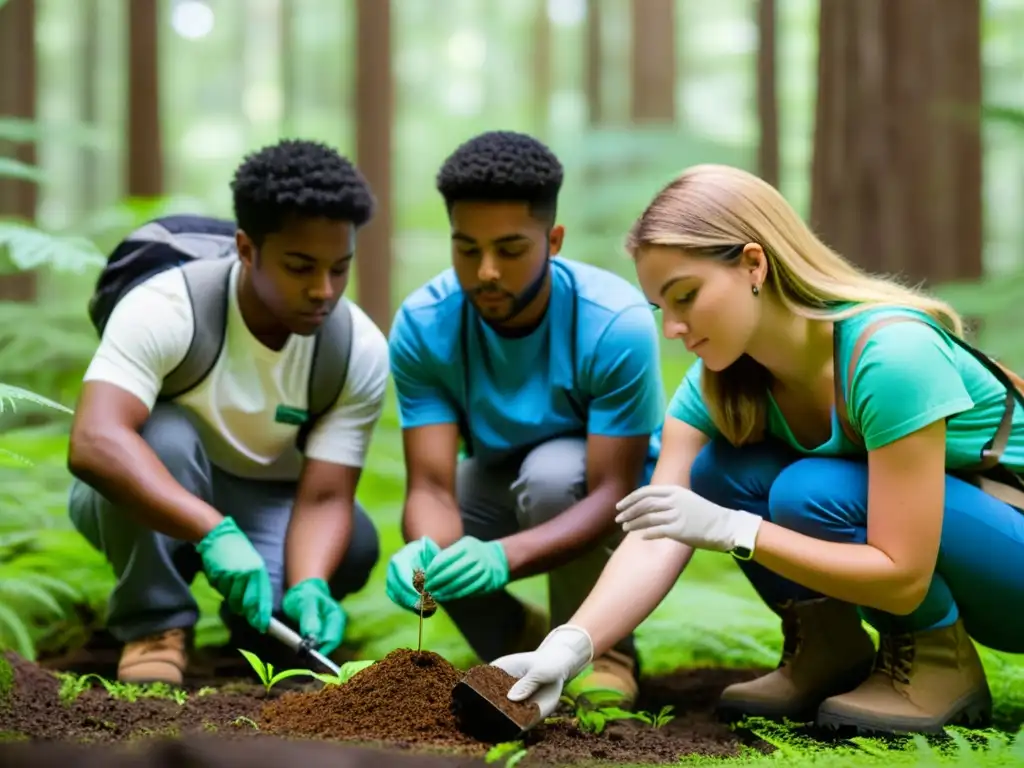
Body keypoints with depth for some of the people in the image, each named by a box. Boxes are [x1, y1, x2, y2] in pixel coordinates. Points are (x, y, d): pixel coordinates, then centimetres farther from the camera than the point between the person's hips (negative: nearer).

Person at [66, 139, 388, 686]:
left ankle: (258, 620, 3)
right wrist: (213, 532, -55)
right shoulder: (165, 309, -29)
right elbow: (94, 443, -43)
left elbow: (324, 498, -21)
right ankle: (157, 629, -20)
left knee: (354, 545, -28)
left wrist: (308, 587, -43)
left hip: (262, 506, 3)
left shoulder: (361, 351, -18)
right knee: (166, 432, -36)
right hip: (146, 502, -3)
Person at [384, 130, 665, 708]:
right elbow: (431, 487, -26)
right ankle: (528, 644, 4)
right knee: (428, 547, -29)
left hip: (613, 506, -3)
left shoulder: (615, 322, -30)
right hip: (502, 484, 3)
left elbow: (612, 493, -33)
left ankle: (602, 655, -9)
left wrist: (501, 557, -50)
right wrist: (425, 554, -50)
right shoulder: (422, 325, -21)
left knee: (551, 471, -36)